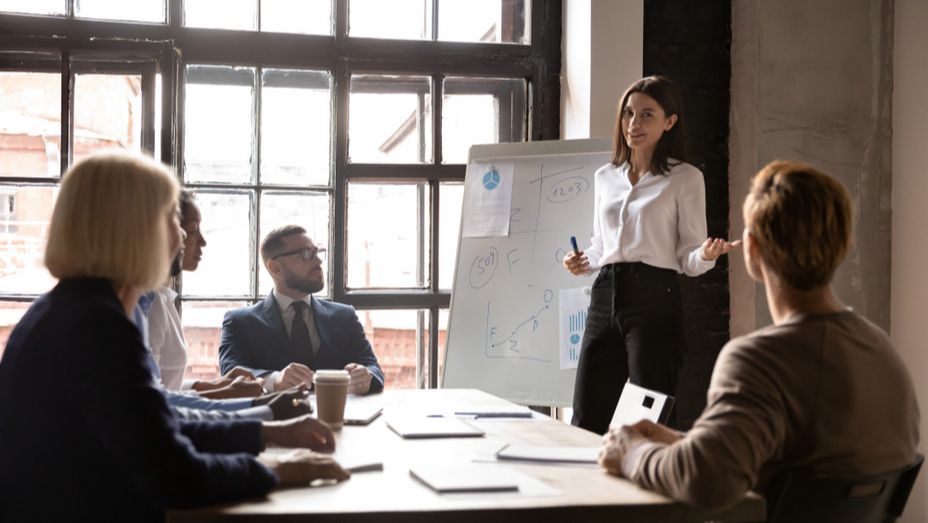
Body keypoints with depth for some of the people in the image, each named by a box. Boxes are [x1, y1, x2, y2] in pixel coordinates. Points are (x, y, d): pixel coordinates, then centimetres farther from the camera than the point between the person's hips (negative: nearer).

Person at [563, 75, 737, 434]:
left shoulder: (684, 178, 0)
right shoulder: (605, 177, 15)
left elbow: (688, 259, -1)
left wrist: (707, 255, -23)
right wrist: (583, 262, 3)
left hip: (654, 300, -5)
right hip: (605, 297, 5)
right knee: (585, 423, 5)